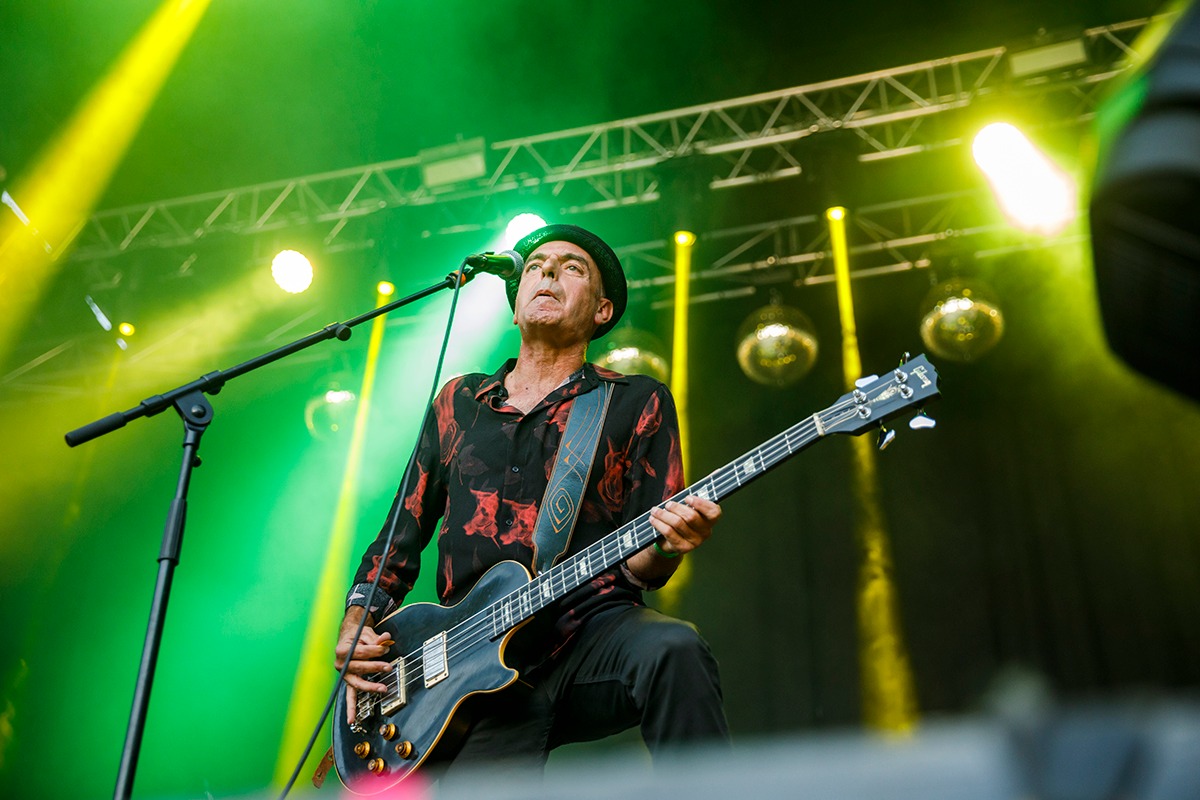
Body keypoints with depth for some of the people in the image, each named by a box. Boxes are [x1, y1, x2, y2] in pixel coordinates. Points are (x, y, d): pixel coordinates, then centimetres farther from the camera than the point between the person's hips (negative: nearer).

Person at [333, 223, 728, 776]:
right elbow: (403, 532, 23)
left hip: (596, 635, -1)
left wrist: (665, 544, -19)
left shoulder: (637, 403, 10)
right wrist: (356, 621, 8)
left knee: (672, 651, -34)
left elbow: (639, 565, 4)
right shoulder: (457, 403, 20)